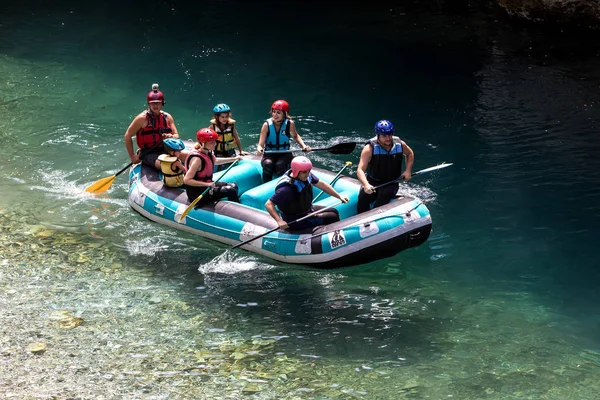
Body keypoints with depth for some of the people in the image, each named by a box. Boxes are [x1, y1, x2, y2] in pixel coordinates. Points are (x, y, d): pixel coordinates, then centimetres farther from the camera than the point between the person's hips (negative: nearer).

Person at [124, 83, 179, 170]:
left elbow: (177, 136, 10)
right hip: (148, 153, -5)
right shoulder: (142, 118, -6)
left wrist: (171, 137, -16)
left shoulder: (167, 117, 8)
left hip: (165, 150, 5)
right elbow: (128, 136, -2)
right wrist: (132, 156, -3)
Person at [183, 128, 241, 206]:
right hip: (196, 194, -10)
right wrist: (207, 184, -33)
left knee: (234, 186, 14)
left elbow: (215, 161, 27)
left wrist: (234, 159, 28)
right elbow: (186, 180, -32)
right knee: (231, 191, -13)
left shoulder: (207, 153, 2)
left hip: (206, 186, 10)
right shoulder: (197, 159, -27)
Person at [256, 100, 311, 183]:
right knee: (268, 164, -32)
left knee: (280, 164, -33)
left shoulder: (290, 124, -7)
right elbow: (261, 144, -12)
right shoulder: (267, 125, -9)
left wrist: (303, 146, -4)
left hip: (285, 154, 0)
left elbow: (295, 136, 13)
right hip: (269, 155, 0)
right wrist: (259, 149, -36)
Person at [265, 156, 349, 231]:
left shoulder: (306, 175, -10)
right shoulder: (287, 188, -33)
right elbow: (269, 205, -32)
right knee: (332, 218, -8)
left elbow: (321, 184, 6)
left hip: (308, 210, 8)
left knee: (334, 212, 15)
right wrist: (279, 221, -44)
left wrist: (339, 196, 5)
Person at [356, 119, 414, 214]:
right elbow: (360, 170, -21)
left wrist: (408, 171, 6)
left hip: (391, 183, 1)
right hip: (372, 182, -1)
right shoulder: (370, 148, -14)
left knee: (384, 195, -34)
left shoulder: (400, 145, -3)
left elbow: (410, 154, 22)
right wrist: (366, 185, -40)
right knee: (363, 197, -31)